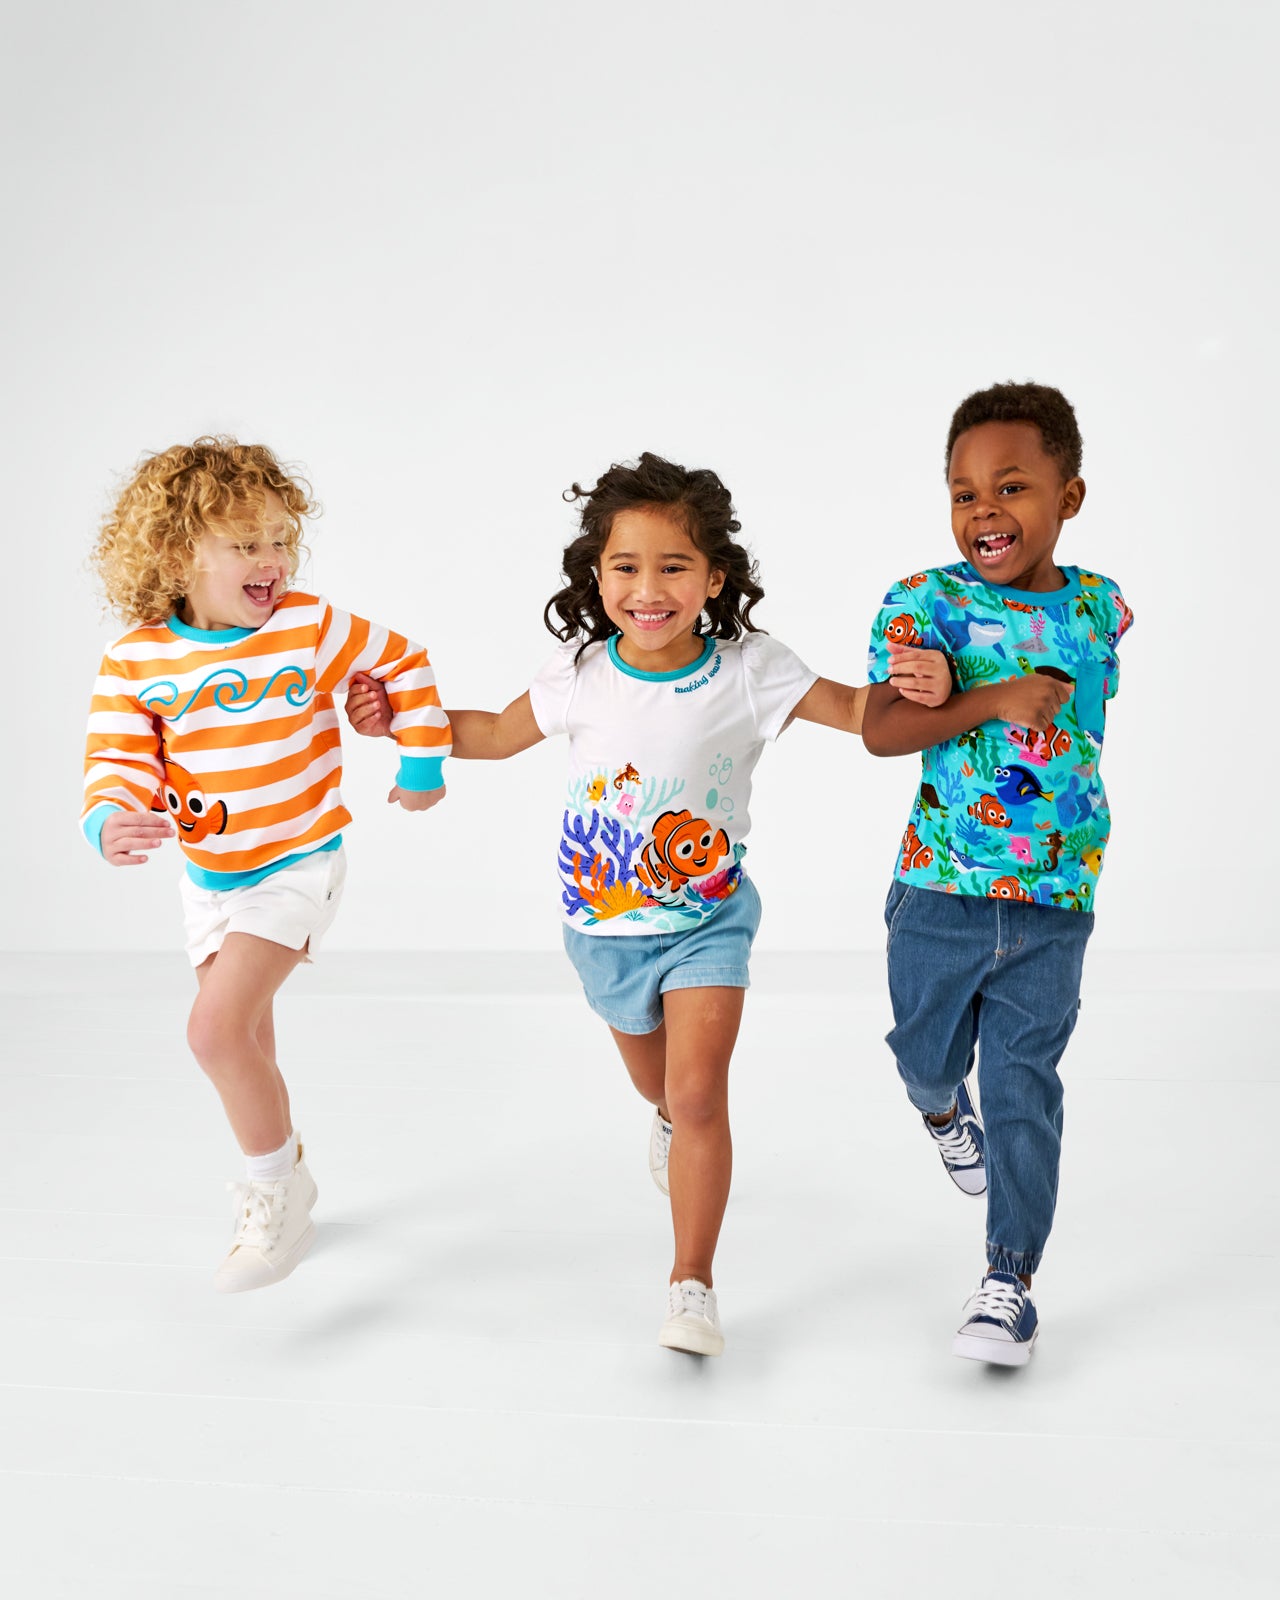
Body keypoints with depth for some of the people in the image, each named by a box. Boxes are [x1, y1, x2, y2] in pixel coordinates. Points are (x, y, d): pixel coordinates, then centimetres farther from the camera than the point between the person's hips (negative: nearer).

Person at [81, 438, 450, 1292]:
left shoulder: (312, 628, -15)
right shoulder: (135, 658, -8)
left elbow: (405, 665, -1)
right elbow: (119, 760, -8)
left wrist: (423, 766, 5)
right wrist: (110, 824, -30)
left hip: (295, 867, -5)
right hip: (207, 875, 5)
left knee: (216, 1030, -19)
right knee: (244, 1045, 19)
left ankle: (278, 1190, 5)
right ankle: (281, 1179, 44)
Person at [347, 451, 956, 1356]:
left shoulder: (747, 670, -19)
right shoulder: (580, 675, -13)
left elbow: (861, 713, -15)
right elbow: (501, 734, 4)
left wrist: (920, 687, -37)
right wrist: (399, 720, -5)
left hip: (709, 917, -3)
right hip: (604, 921, 3)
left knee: (700, 1093, -13)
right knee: (655, 1079, 25)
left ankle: (693, 1285, 4)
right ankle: (674, 1118, 65)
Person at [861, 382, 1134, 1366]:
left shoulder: (1100, 605, 2)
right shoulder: (926, 602, -10)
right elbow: (879, 730, -22)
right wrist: (995, 699, -28)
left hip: (1055, 899, 1)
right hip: (940, 888, -1)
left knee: (1025, 1085, 4)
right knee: (928, 1052, 18)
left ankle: (1012, 1278, 16)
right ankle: (943, 1110, 55)